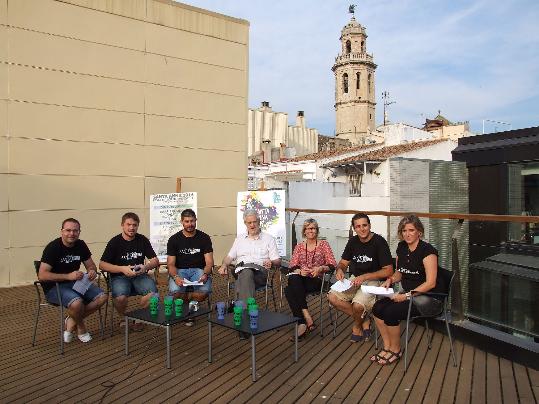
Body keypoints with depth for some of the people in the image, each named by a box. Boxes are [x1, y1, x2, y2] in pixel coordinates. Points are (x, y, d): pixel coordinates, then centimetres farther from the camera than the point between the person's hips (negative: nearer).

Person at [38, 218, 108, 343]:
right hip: (54, 287, -6)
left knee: (102, 297, -14)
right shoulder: (53, 247, -16)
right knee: (77, 302, -35)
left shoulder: (81, 245, 2)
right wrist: (68, 276, -29)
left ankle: (72, 321, 6)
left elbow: (91, 265, 11)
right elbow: (42, 275, -22)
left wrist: (92, 271, -14)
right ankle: (81, 328, -1)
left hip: (74, 282, 6)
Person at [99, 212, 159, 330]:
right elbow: (102, 265, -4)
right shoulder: (115, 242, 0)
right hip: (120, 276, -2)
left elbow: (155, 261, 7)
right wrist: (122, 269, -19)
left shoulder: (143, 240, 7)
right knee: (120, 297, -33)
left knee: (152, 293, -28)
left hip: (139, 275, 2)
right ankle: (123, 317, 2)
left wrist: (146, 267, -15)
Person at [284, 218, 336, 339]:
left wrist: (321, 268, -20)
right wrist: (300, 271, -15)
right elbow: (293, 266, 8)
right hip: (300, 279, 3)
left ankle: (302, 324, -23)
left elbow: (332, 265, 0)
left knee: (289, 291, -32)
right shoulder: (299, 247, 18)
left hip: (316, 280, -3)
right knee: (293, 278, -37)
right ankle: (308, 319, -34)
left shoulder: (324, 244, 9)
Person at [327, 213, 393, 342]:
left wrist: (364, 277, -21)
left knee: (358, 305, -31)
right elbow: (343, 262, 14)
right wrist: (339, 270, -11)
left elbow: (388, 271, -15)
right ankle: (364, 320, 3)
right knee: (332, 297, -15)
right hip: (355, 279, 6)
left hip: (373, 280, -6)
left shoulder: (379, 242, -14)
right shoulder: (353, 241, 5)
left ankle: (357, 326, 7)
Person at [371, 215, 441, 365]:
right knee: (377, 308, -14)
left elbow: (430, 283, -21)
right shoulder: (401, 247, 6)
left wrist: (406, 296, -25)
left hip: (427, 298, -7)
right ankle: (387, 347, 2)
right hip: (407, 294, 7)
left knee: (390, 312, -25)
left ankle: (396, 350, 0)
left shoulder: (427, 250, -17)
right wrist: (390, 280, -3)